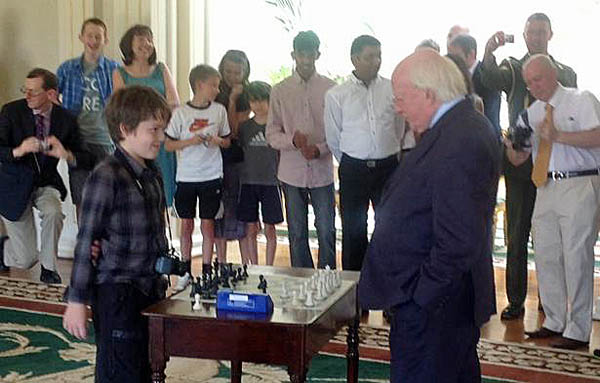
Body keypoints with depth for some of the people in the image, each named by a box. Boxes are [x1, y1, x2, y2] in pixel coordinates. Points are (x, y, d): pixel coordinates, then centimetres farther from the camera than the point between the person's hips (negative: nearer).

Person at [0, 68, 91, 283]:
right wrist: (18, 151, -36)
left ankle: (49, 269, -9)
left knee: (53, 212, -34)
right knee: (25, 260, -4)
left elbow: (85, 161, -6)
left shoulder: (66, 119, -7)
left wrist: (66, 155, -28)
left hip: (46, 184, 2)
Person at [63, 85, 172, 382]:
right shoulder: (106, 176, -16)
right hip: (117, 294, -8)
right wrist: (76, 301, -13)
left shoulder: (152, 174, 9)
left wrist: (161, 281, 11)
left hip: (150, 289, 8)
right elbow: (85, 242, -14)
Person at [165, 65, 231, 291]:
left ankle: (207, 271, 14)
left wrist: (218, 141, -9)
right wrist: (190, 141, -16)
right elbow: (168, 145, -1)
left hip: (211, 176, 1)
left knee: (207, 224, 4)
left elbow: (227, 141, 13)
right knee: (186, 225, 7)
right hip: (186, 177, -1)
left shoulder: (219, 110, 3)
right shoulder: (181, 113, -4)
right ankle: (186, 272, 18)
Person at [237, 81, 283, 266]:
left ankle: (269, 268, 11)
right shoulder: (245, 127, 7)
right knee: (251, 228, 6)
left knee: (269, 228, 2)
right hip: (249, 181, 2)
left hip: (270, 182, -2)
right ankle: (253, 267, 16)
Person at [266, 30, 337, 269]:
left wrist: (320, 149, -16)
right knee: (297, 233, 9)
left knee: (327, 231, -1)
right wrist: (293, 140, -18)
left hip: (322, 171, -1)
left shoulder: (330, 88, 2)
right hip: (292, 171, 1)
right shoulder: (280, 91, 4)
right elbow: (271, 134, 2)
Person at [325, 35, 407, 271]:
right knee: (353, 231, 8)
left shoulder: (392, 89, 0)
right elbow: (333, 138, 8)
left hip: (388, 166, 1)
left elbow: (399, 129, 12)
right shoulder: (336, 95, -2)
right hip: (353, 169, -1)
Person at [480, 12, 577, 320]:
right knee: (517, 235, 3)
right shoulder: (513, 68, 6)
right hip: (521, 161, -1)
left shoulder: (565, 73, 11)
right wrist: (489, 53, -35)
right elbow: (491, 80, -18)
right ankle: (516, 301, 9)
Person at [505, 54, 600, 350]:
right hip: (546, 187, 6)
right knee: (546, 257, 10)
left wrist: (557, 135, -21)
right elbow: (518, 159, 14)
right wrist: (512, 146, -8)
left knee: (576, 257, -5)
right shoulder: (530, 113, 16)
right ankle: (554, 322, 24)